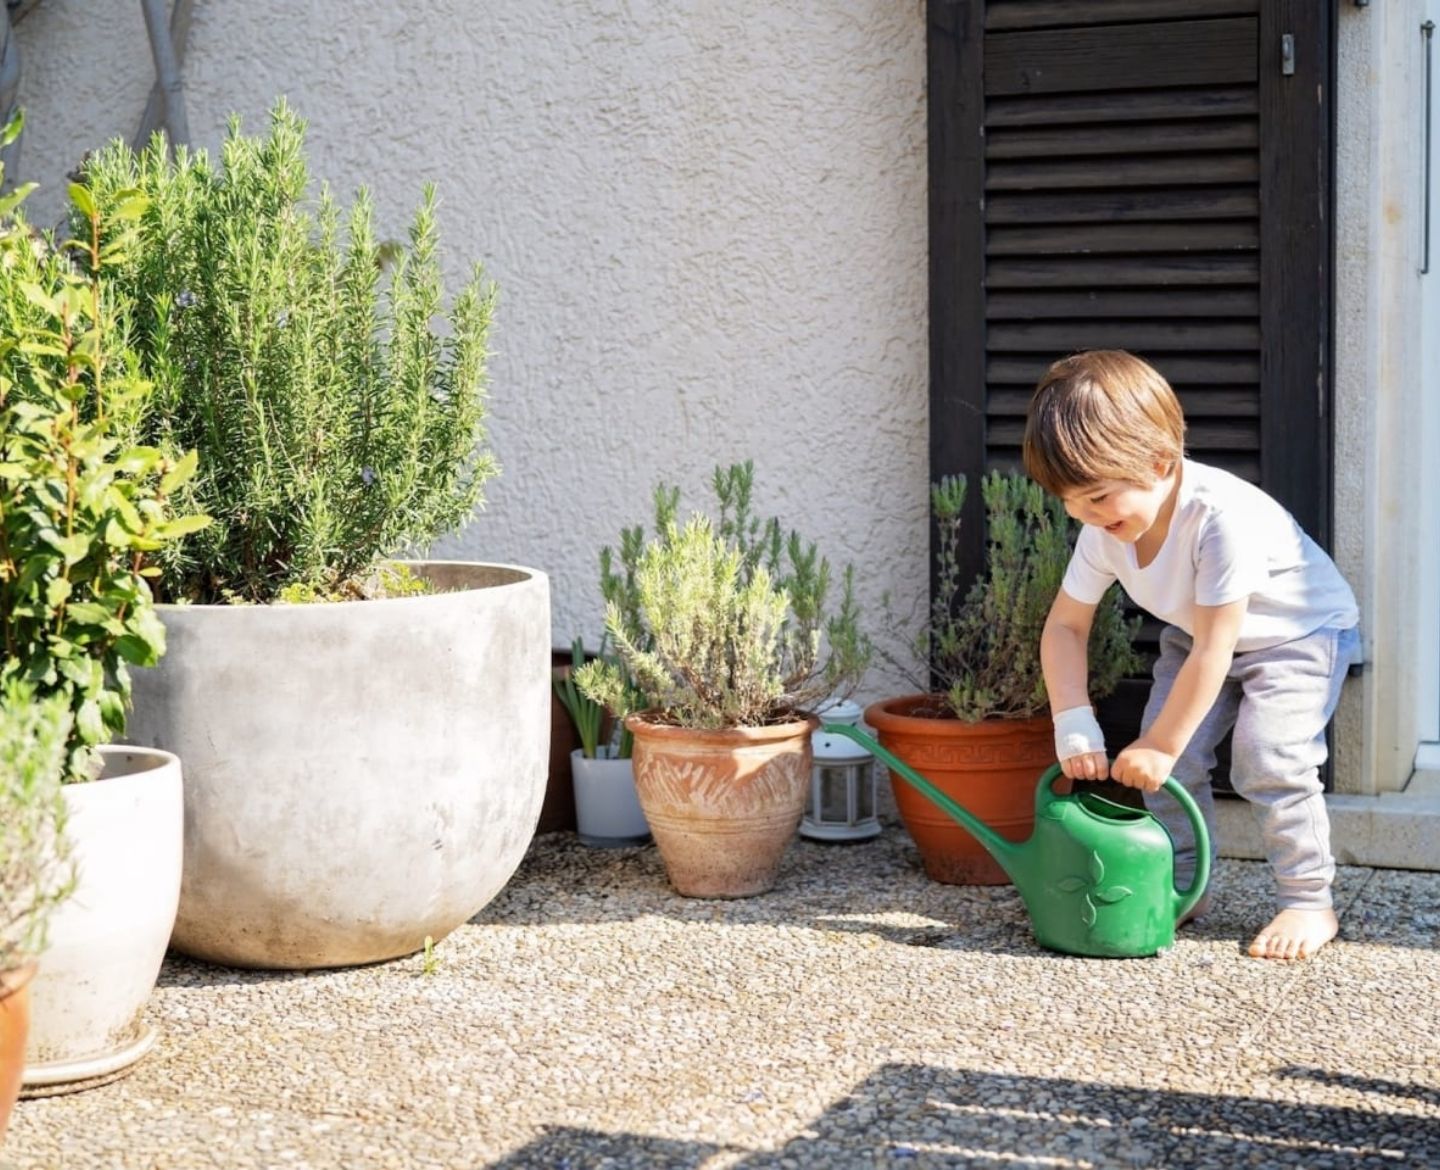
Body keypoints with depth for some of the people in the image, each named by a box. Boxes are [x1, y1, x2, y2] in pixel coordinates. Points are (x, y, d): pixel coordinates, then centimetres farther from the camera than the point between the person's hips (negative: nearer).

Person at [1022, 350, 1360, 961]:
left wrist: (1160, 744, -28)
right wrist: (1074, 727, -23)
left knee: (1269, 758, -21)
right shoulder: (1105, 528, -19)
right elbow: (1064, 626, -10)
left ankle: (1308, 901, -6)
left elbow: (1214, 648, -35)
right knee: (1170, 761, -4)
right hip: (1196, 636, 7)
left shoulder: (1222, 516, -40)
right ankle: (1179, 887, 13)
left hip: (1300, 632, -7)